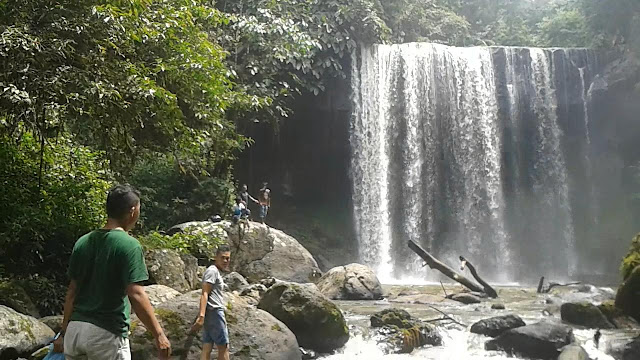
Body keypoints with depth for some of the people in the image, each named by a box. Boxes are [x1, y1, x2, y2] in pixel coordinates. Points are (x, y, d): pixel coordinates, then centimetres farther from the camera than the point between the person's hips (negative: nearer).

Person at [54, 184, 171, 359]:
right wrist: (159, 335, -16)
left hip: (75, 328, 6)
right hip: (106, 333, -6)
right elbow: (136, 295, -19)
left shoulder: (82, 242, 6)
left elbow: (71, 291, 10)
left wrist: (64, 333, 18)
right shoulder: (129, 245, -12)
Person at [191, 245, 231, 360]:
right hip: (214, 312, -9)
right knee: (224, 347, -3)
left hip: (210, 313, 9)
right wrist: (201, 316, -26)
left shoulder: (216, 272, 22)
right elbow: (204, 294, -17)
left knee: (207, 350, 5)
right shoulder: (212, 271, -8)